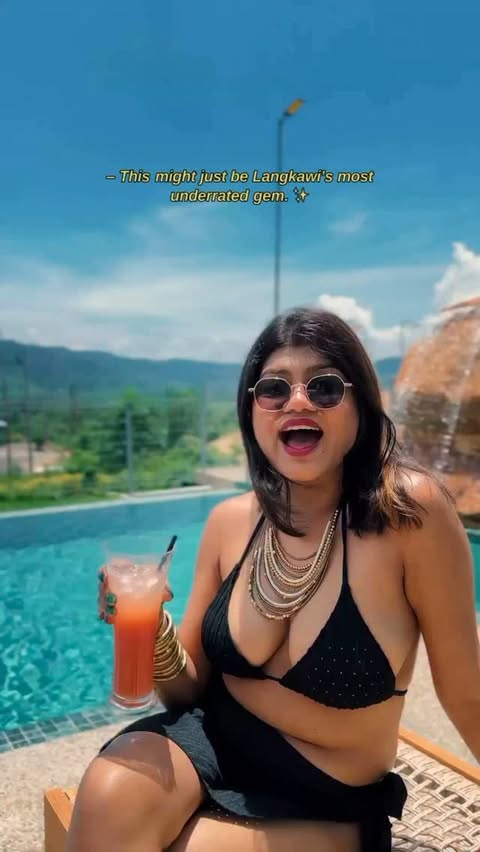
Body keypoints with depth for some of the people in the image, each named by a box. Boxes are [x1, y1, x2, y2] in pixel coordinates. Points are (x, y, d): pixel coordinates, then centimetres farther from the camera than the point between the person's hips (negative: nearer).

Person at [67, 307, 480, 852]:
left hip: (326, 803, -2)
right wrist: (153, 632, -20)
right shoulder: (230, 521, -8)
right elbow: (190, 687, 0)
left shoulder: (411, 509, -23)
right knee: (107, 801, -25)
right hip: (212, 740, 3)